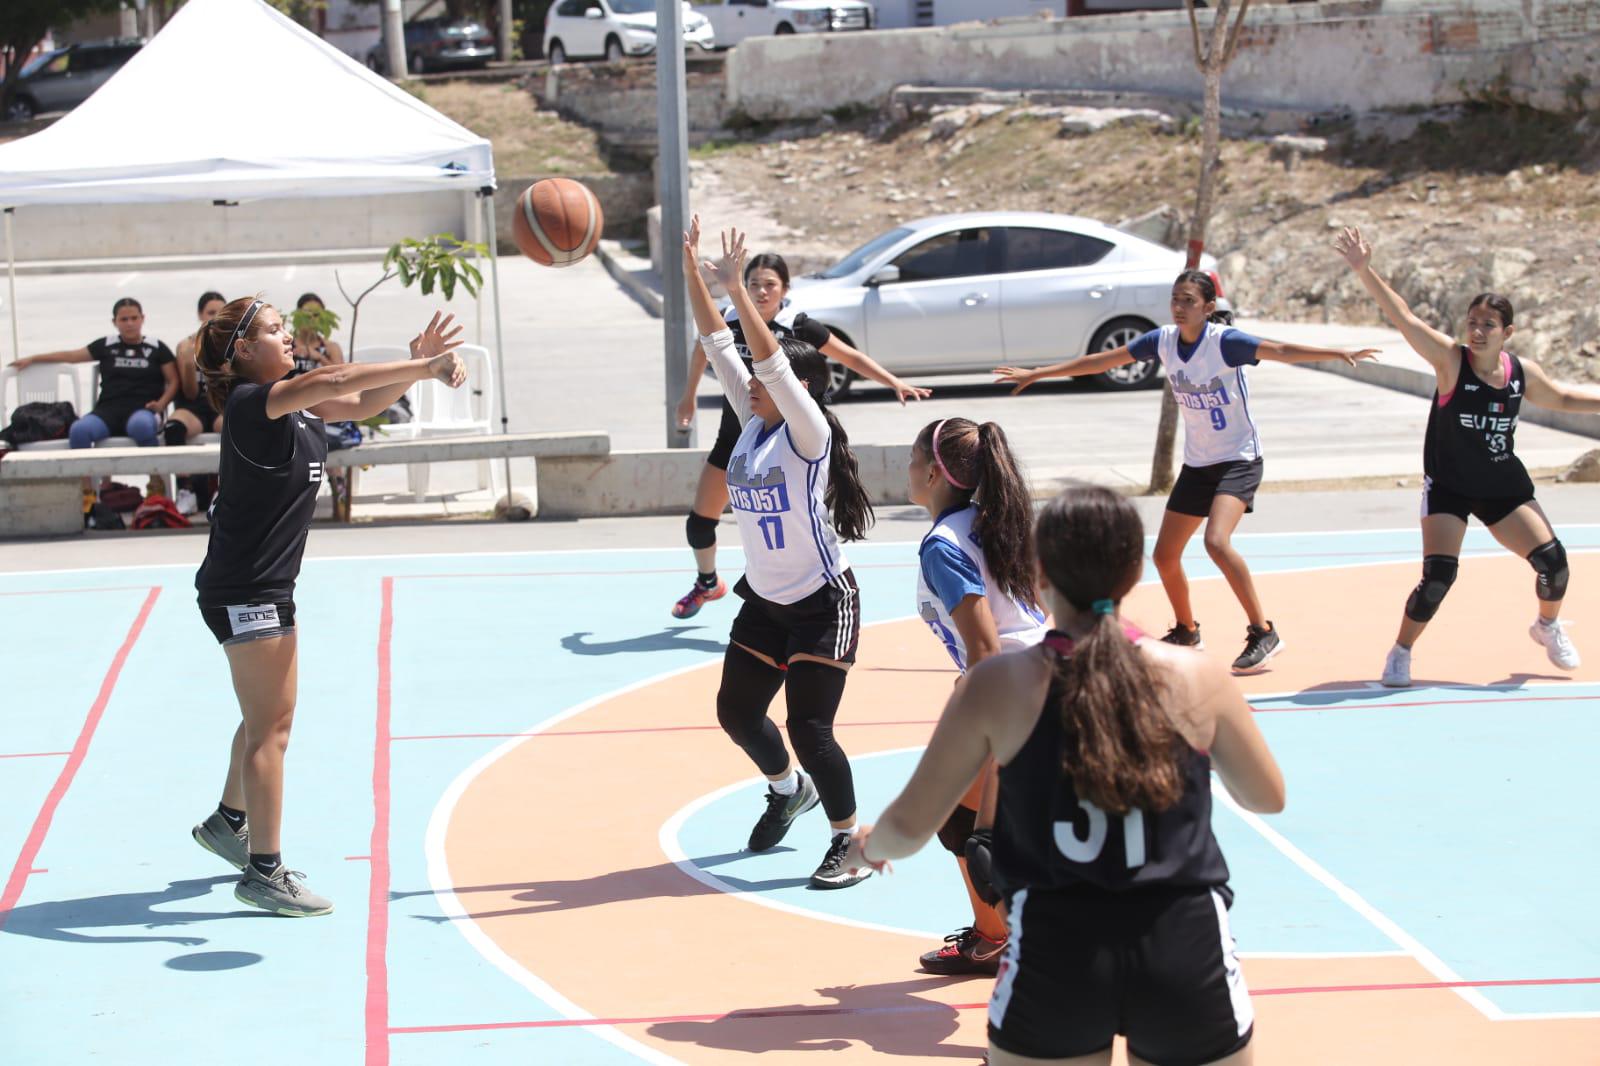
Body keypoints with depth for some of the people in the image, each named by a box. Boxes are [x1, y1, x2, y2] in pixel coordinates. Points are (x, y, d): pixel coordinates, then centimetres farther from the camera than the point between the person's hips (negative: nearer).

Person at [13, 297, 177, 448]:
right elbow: (71, 356, 23)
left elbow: (173, 381, 10)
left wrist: (161, 404, -9)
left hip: (144, 409, -2)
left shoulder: (156, 348, 11)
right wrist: (32, 359, 23)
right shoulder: (106, 345, 17)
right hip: (109, 408, 3)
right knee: (79, 430, -31)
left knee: (141, 426, -42)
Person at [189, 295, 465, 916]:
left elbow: (360, 403, 10)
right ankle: (263, 872, -2)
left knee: (266, 717, 24)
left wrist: (418, 366, -7)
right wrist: (423, 368, -33)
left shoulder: (292, 402, 10)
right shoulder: (252, 400, -18)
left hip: (264, 587, 10)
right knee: (271, 725, -7)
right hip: (245, 591, -10)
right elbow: (334, 381, -30)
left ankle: (229, 823, 42)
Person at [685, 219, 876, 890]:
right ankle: (789, 790, 40)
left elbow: (773, 361, -30)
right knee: (736, 712, 14)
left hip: (822, 606, -8)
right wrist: (691, 273, -7)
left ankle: (851, 842, 6)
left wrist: (738, 290, -34)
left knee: (809, 729, -9)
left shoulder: (808, 431, -16)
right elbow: (718, 346, -1)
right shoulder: (753, 424, 2)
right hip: (765, 601, 8)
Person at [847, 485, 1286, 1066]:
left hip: (1057, 953, -1)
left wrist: (867, 846, 27)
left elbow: (909, 827, 4)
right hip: (1188, 951, 1)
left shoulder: (998, 686, -4)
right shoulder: (1198, 678, -2)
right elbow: (1268, 797, 14)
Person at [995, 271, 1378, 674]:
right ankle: (1187, 632, 34)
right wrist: (1036, 374, 10)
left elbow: (1282, 351, -32)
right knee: (1165, 555, 10)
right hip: (1196, 463, 7)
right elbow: (1101, 360, 7)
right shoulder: (1164, 340, -3)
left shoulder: (1225, 341, -20)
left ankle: (1263, 634, -18)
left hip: (1238, 460, -7)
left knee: (1216, 541, -28)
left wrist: (1341, 354, -47)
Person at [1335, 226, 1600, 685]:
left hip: (1504, 485, 4)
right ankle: (1400, 653, 4)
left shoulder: (1523, 373, -4)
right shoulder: (1450, 359, -17)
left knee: (1552, 558, -3)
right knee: (1438, 576, -18)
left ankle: (1548, 626, 28)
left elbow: (1563, 397, 17)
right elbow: (1402, 317, -28)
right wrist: (1364, 271, -39)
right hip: (1448, 487, -4)